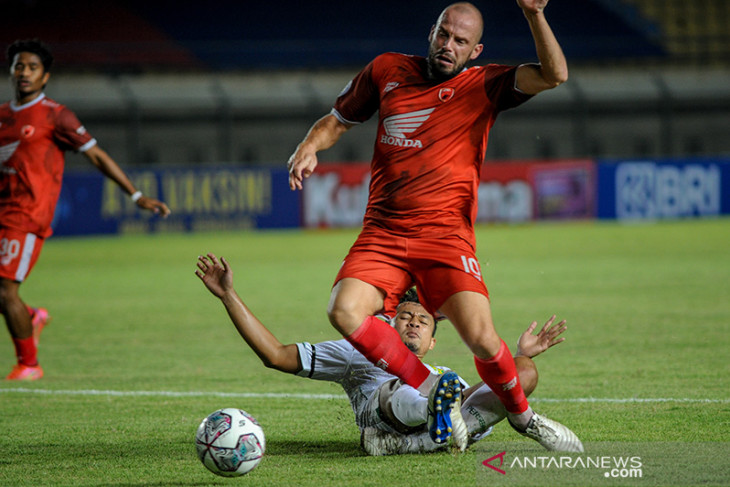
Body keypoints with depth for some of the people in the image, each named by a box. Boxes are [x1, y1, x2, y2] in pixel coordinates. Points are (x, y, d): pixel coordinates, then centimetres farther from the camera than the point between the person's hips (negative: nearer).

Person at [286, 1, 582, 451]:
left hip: (446, 235, -2)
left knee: (482, 338, -20)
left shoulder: (482, 86, 5)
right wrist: (309, 147, 3)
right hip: (382, 234, 3)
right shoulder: (386, 70, 13)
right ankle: (432, 392, -9)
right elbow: (338, 120, 25)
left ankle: (522, 415, 11)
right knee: (345, 312, -26)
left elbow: (554, 74, -10)